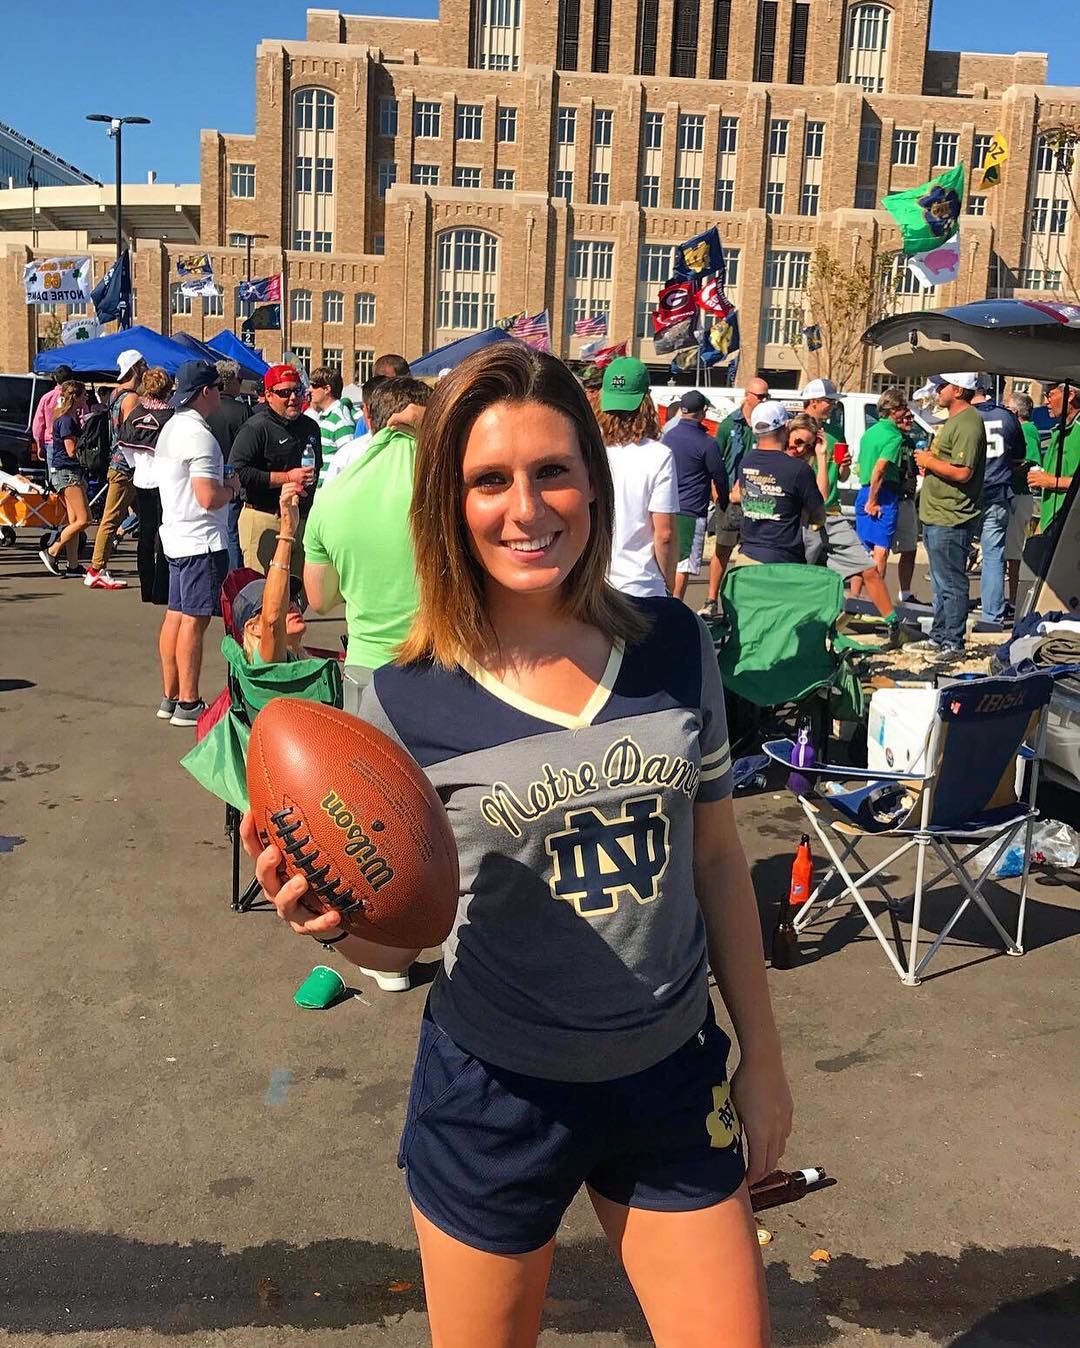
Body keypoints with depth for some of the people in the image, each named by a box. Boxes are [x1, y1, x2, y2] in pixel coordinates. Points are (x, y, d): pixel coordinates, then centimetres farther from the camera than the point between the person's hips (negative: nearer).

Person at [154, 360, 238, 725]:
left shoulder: (171, 427, 14)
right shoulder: (198, 435, -17)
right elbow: (209, 498, -23)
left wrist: (222, 485, 17)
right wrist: (232, 487, -5)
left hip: (176, 537, 10)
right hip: (202, 540, -10)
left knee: (176, 616, 12)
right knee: (194, 621, -6)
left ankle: (170, 698, 19)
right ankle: (188, 704, -2)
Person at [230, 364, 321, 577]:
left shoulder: (310, 426, 17)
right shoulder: (255, 428, -8)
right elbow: (239, 473, -18)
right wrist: (287, 477, -18)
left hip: (303, 520, 7)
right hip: (263, 521, -7)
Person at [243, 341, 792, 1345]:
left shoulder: (673, 645, -6)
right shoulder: (406, 703, -14)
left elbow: (717, 857, 4)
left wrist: (760, 1054, 9)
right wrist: (331, 918, -28)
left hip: (672, 1082, 3)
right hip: (497, 1097, -2)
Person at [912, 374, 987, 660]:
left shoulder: (967, 424, -16)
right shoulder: (954, 421, 18)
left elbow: (962, 472, -25)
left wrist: (929, 461, -12)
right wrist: (929, 463, 10)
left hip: (950, 520, -11)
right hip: (937, 517, 11)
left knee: (951, 585, -6)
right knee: (941, 583, 17)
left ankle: (953, 644, -1)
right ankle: (938, 636, 26)